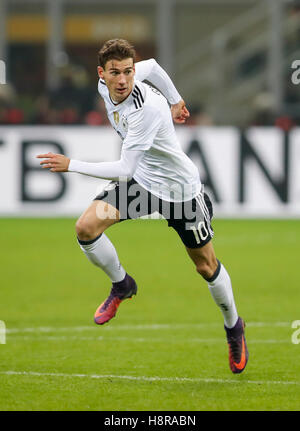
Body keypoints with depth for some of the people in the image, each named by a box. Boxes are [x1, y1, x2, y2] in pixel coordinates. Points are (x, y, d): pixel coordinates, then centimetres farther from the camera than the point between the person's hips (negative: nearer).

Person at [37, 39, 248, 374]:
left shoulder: (147, 109, -36)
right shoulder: (105, 86, -12)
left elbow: (124, 171, -38)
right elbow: (152, 66, 9)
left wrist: (71, 165, -37)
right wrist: (174, 100, 23)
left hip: (179, 188, -6)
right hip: (140, 179, 6)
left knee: (206, 266, 7)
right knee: (86, 227, -14)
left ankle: (233, 327, 33)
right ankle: (122, 286, 12)